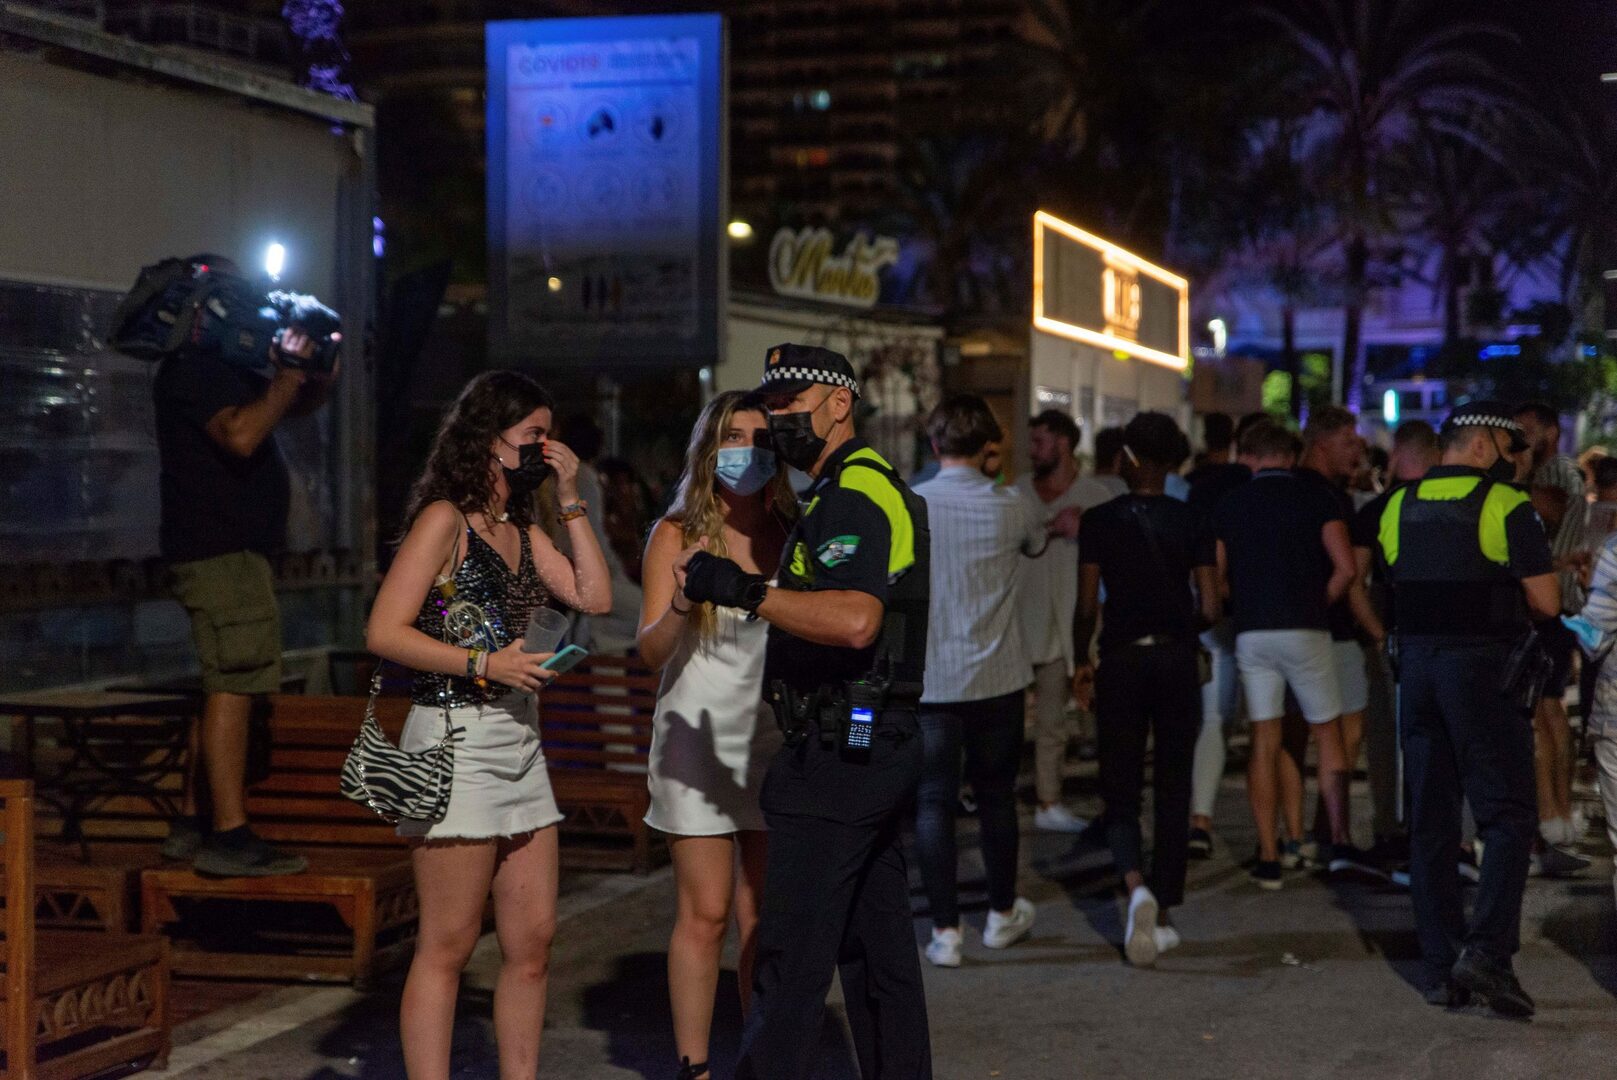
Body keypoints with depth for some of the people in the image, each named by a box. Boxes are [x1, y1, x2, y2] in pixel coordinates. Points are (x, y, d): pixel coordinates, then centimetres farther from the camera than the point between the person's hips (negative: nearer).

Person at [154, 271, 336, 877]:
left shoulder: (223, 368, 20)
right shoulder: (192, 370, -12)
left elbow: (299, 407, 26)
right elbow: (241, 433, -27)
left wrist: (315, 371, 5)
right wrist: (289, 375, -17)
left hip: (233, 550, 11)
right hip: (221, 551, -11)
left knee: (223, 687, 13)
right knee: (232, 689, -14)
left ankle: (194, 825, 18)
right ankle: (229, 837, -16)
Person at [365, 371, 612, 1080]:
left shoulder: (523, 530, 17)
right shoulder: (445, 519, -7)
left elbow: (595, 598, 6)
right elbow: (384, 632, -14)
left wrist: (570, 498, 6)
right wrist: (484, 663, -19)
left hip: (519, 743, 8)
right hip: (455, 737, -8)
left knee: (533, 941, 9)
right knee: (448, 946, -4)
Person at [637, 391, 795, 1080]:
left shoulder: (790, 534, 8)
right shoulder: (677, 534, -2)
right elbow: (650, 651, -8)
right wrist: (681, 605, -25)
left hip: (773, 733, 3)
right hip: (698, 734, -3)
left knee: (763, 913, 7)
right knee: (706, 913, -3)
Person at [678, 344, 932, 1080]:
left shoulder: (851, 496, -14)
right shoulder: (875, 487, 20)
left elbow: (856, 620, -30)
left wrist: (740, 589, -26)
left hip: (837, 752, -11)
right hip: (879, 747, 11)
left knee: (791, 957, -8)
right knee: (878, 946, 14)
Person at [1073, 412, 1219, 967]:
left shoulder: (1099, 521, -4)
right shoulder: (1191, 521, -1)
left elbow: (1087, 606, -4)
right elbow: (1210, 607, -2)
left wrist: (1081, 661, 10)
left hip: (1121, 658, -1)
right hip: (1177, 658, 1)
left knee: (1120, 788, 4)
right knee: (1173, 789, 10)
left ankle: (1137, 885, -22)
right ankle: (1164, 913, 11)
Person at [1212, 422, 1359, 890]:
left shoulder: (1229, 505, 7)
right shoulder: (1314, 499, 1)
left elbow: (1215, 578, 4)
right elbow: (1345, 568, -9)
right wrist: (1320, 603, 5)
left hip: (1251, 634, 2)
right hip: (1305, 629, -2)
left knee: (1264, 742, 4)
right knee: (1327, 734, 10)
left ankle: (1269, 856, 1)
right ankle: (1339, 842, 4)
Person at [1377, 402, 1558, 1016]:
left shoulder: (1398, 507, 11)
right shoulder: (1504, 504, -6)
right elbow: (1546, 602, -6)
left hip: (1417, 667, 5)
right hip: (1483, 666, -5)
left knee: (1430, 823, 8)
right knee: (1506, 817, -2)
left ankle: (1441, 967, 9)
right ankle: (1486, 949, -17)